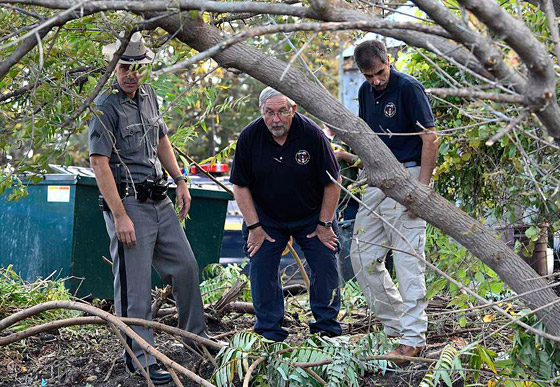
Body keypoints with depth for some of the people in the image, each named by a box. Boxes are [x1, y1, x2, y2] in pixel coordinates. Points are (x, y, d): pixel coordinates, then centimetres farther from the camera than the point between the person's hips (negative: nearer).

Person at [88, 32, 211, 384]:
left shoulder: (148, 96, 11)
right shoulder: (106, 107, -14)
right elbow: (100, 164, -19)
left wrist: (180, 181, 17)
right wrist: (120, 216, -22)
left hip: (160, 200, 8)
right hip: (128, 204, -8)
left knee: (186, 266, 14)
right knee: (135, 286, -4)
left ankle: (196, 336, 30)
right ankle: (140, 358, 5)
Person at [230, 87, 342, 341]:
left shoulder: (311, 134, -21)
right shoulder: (249, 137, -16)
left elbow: (332, 182, -12)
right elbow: (240, 186, -7)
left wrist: (325, 224, -9)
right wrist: (254, 227, -9)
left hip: (311, 216, -1)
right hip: (266, 217, 1)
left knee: (325, 265, -4)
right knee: (261, 268, -5)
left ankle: (328, 327, 11)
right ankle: (270, 331, 8)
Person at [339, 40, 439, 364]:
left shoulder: (409, 87, -11)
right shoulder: (366, 91, 13)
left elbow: (431, 139, -14)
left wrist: (421, 189, -19)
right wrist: (354, 157, 8)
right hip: (377, 180, 8)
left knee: (407, 257, -9)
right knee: (363, 257, 9)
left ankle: (413, 338, -6)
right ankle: (395, 325, 20)